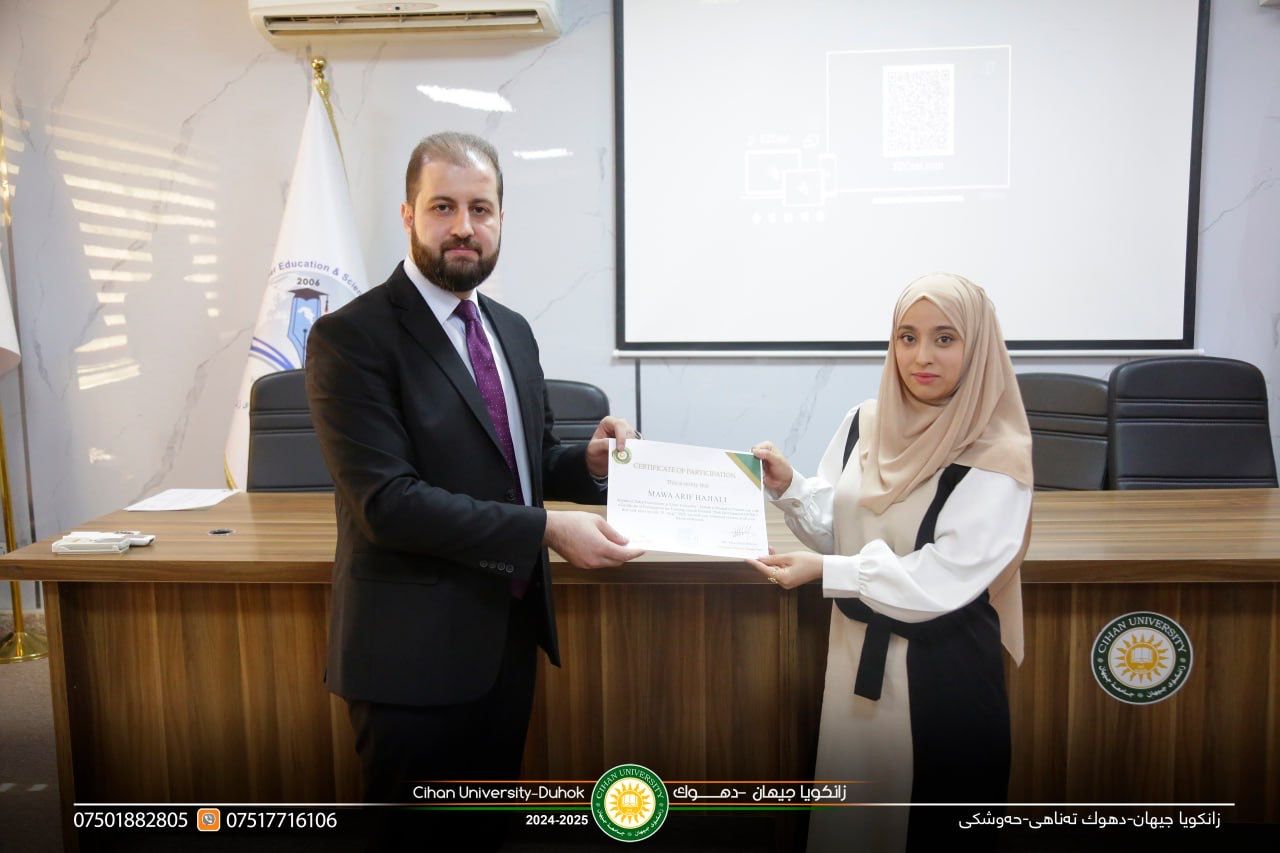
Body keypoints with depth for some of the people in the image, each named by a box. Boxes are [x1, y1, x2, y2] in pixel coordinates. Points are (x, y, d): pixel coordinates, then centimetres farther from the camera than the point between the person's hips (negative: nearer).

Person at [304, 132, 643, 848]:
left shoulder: (512, 330, 8)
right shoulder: (352, 338, -15)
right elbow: (388, 500, -23)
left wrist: (589, 463, -7)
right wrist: (545, 529, -25)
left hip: (510, 636, 7)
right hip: (416, 652, -7)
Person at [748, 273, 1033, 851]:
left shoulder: (996, 456, -17)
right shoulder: (865, 423, -1)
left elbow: (942, 579, -20)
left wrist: (824, 571, -20)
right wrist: (788, 488, -12)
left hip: (942, 671, -5)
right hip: (856, 650, 5)